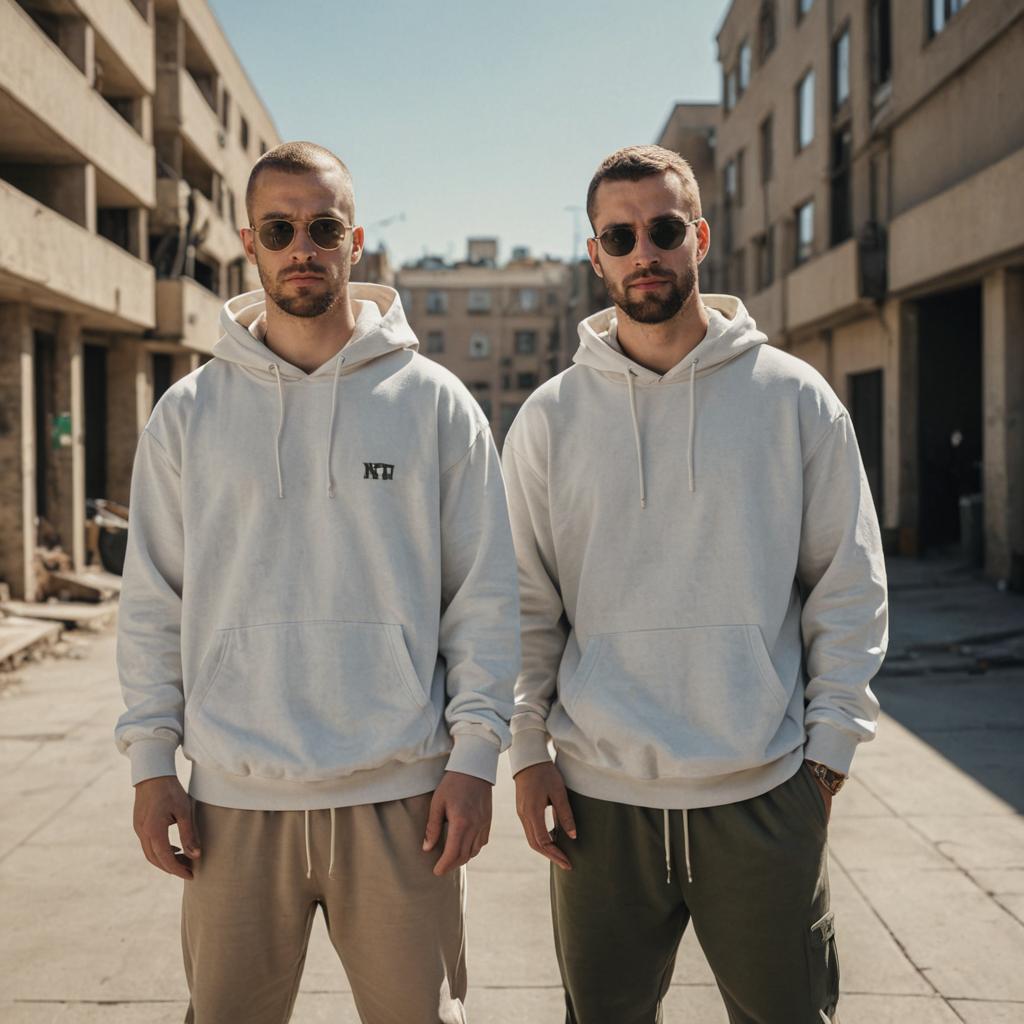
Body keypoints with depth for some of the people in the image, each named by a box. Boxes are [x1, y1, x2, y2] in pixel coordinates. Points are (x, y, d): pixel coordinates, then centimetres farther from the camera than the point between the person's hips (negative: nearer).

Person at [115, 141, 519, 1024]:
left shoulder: (435, 402, 1)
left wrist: (474, 754, -5)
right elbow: (153, 603, 7)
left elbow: (486, 594, 1)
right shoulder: (189, 412, 5)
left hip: (400, 794, -1)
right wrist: (151, 760, 2)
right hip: (233, 799, 1)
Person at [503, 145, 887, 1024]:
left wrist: (829, 746, -2)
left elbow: (848, 588, 2)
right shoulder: (552, 415, 4)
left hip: (764, 793, -1)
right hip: (599, 795, 1)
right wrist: (527, 750, -1)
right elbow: (527, 604, 5)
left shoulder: (795, 397, 1)